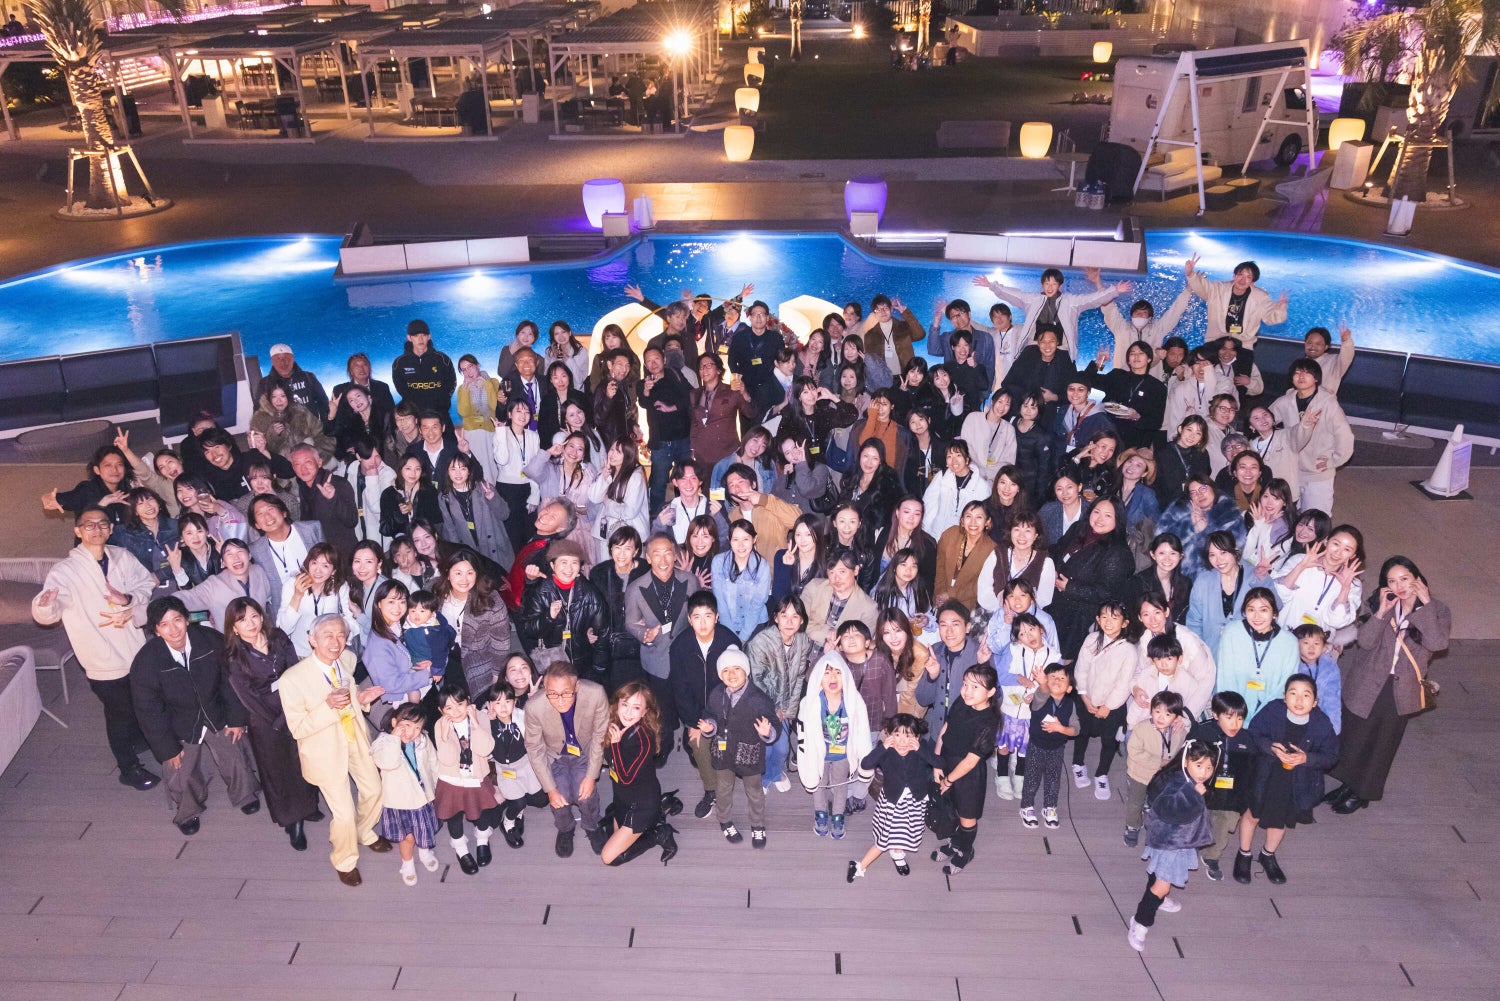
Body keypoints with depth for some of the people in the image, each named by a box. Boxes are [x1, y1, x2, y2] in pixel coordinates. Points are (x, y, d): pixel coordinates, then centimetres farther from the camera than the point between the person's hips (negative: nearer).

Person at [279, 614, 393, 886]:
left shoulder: (348, 659, -9)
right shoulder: (293, 679, -27)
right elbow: (297, 728, -21)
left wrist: (361, 697, -11)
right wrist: (328, 707, -36)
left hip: (356, 740, 6)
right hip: (326, 751, -6)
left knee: (374, 791, 22)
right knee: (344, 813, 3)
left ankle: (365, 833, 55)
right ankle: (345, 861, 34)